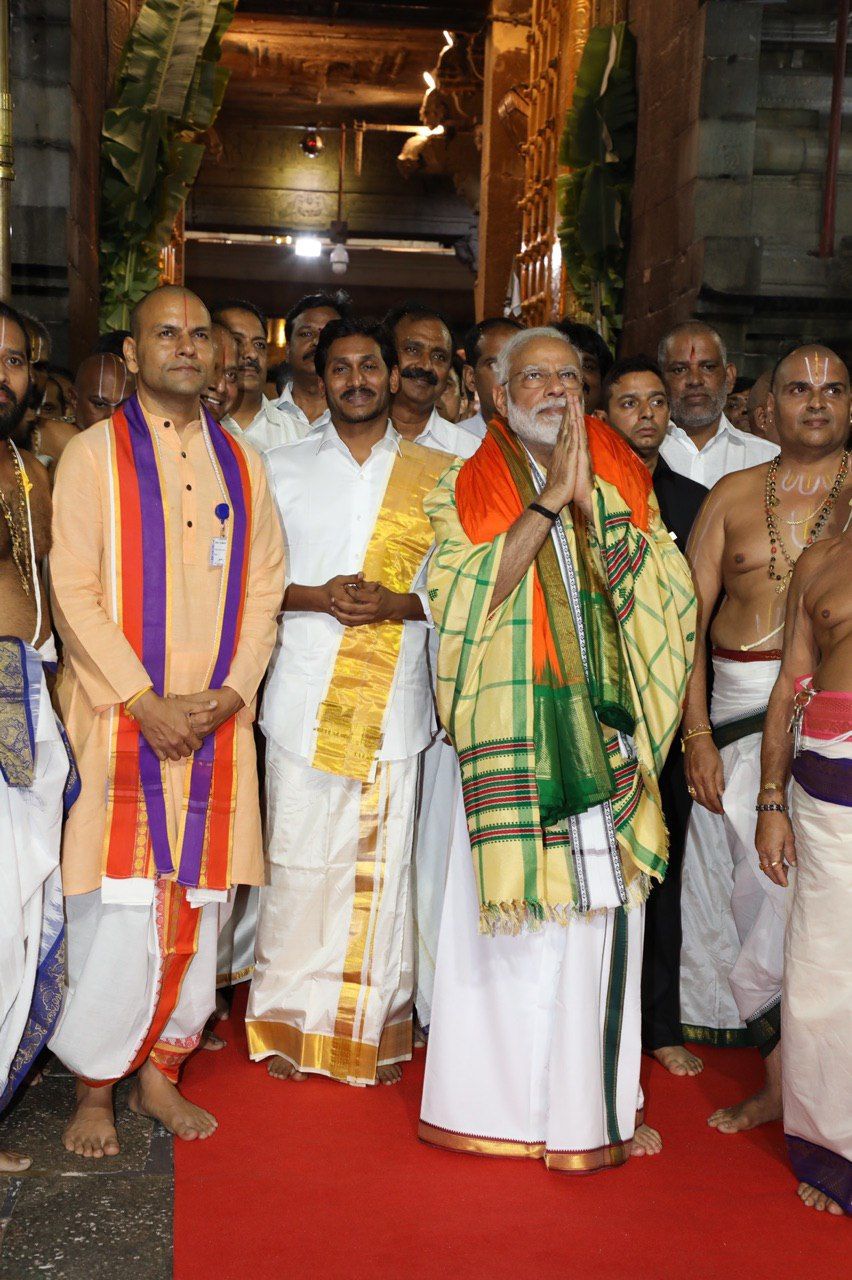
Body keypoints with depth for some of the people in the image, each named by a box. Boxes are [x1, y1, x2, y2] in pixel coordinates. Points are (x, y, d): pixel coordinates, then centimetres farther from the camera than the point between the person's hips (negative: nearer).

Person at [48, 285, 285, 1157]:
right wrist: (146, 702, -13)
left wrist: (231, 692, -6)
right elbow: (74, 591, -6)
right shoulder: (94, 455, 0)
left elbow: (264, 587, 9)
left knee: (196, 899, 7)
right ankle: (95, 1088, 12)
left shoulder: (239, 464, 12)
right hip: (120, 718, -3)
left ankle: (162, 1069, 21)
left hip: (217, 723, 4)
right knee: (116, 907, -3)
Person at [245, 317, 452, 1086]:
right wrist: (316, 596, -11)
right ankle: (290, 1021, 16)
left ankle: (377, 1028, 18)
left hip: (395, 697, 0)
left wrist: (399, 604, -11)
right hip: (305, 696, 0)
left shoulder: (433, 473, 8)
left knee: (383, 863, 4)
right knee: (299, 858, 1)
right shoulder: (285, 468, 10)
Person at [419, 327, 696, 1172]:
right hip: (510, 738, -2)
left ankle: (593, 1105, 20)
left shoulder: (623, 482, 10)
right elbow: (464, 598, -12)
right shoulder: (466, 490, 5)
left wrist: (592, 500, -12)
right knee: (506, 926, 3)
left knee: (601, 919, 5)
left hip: (605, 736, 2)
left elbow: (665, 588, -3)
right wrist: (547, 502, -14)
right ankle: (496, 1097, 18)